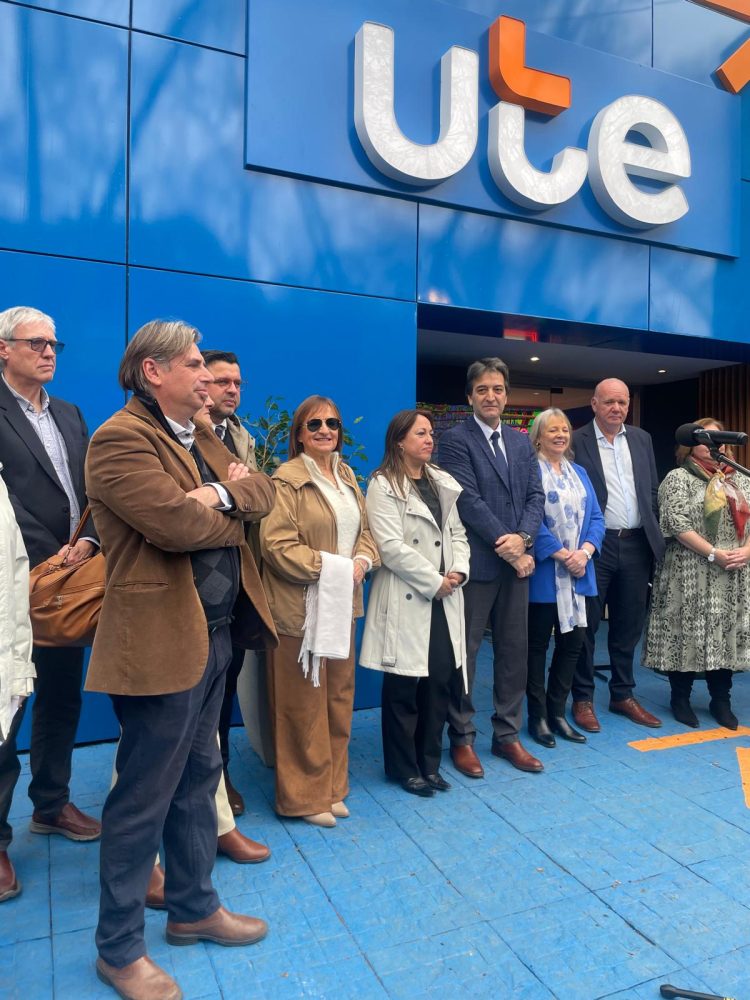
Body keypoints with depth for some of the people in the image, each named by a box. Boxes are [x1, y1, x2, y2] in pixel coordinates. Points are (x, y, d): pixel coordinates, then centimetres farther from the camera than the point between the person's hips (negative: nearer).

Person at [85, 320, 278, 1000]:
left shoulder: (202, 439, 15)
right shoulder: (120, 439, -14)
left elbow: (263, 492, 8)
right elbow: (178, 523, -26)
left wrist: (225, 493, -13)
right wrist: (232, 518, -6)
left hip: (215, 633, 9)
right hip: (161, 641, -9)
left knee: (198, 778, 21)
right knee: (143, 799, 6)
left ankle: (194, 907, 40)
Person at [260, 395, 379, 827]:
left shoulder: (347, 477, 13)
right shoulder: (288, 480, -11)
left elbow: (365, 529, 15)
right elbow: (277, 544, -18)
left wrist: (362, 561, -5)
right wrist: (330, 568, -18)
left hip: (342, 603, 8)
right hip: (302, 607, -7)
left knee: (339, 697, 15)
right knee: (304, 703, 3)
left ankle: (332, 786, 31)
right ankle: (304, 796, 20)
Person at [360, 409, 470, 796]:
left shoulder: (443, 482, 16)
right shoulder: (383, 485, -6)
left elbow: (457, 533, 13)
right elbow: (391, 547, -15)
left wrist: (458, 571, -5)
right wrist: (434, 582, -13)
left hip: (444, 600, 6)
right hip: (406, 600, -6)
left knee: (440, 682, 9)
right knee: (403, 688, 4)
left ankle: (429, 763, 25)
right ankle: (405, 768, 21)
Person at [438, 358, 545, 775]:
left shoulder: (521, 442, 13)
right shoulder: (455, 440, -7)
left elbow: (536, 495, 7)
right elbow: (469, 502, -14)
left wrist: (523, 538, -12)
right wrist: (508, 550, -14)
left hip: (516, 560, 6)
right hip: (476, 563, -6)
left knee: (514, 651, 12)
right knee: (464, 652, 4)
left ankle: (507, 735, 26)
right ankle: (461, 738, 19)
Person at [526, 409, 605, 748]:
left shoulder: (579, 473, 15)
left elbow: (595, 517, 9)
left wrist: (584, 551, -9)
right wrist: (562, 554, -17)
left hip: (577, 573, 6)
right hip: (543, 572, -6)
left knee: (573, 641, 9)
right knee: (538, 644, 4)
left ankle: (557, 712, 23)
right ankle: (537, 717, 15)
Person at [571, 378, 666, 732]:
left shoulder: (642, 439, 11)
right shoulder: (577, 441, -6)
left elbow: (652, 491, 15)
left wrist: (653, 536, 10)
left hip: (636, 544, 5)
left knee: (629, 625, 13)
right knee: (586, 625, 5)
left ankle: (623, 695, 28)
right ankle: (583, 699, 17)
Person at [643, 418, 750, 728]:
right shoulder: (678, 478, -4)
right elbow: (677, 524, -13)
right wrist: (714, 554, -16)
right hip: (690, 574, -5)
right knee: (687, 633, 1)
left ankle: (721, 700, 21)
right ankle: (681, 699, 15)